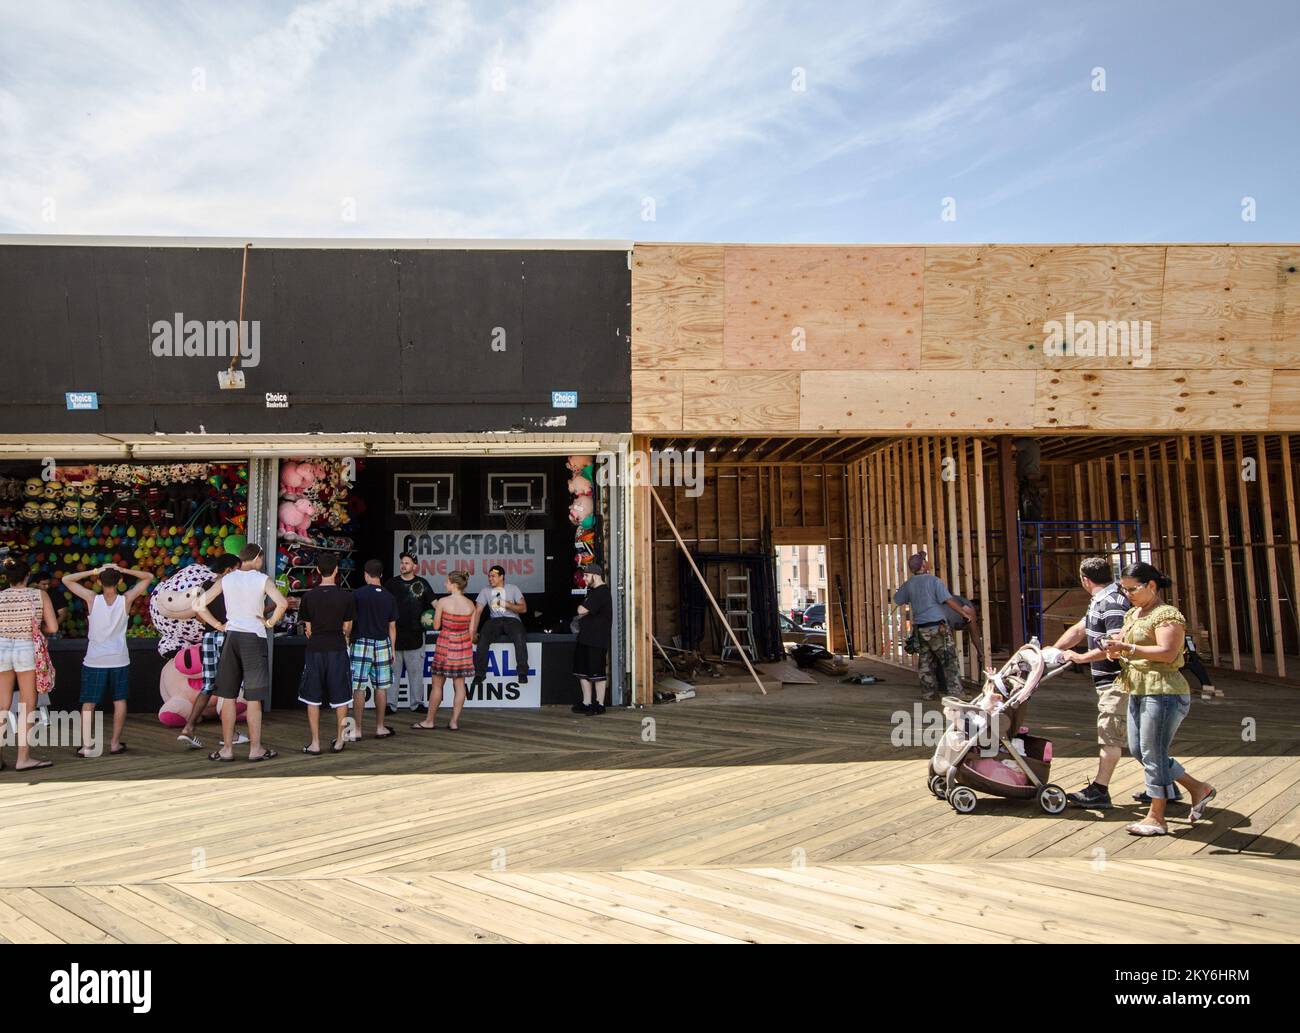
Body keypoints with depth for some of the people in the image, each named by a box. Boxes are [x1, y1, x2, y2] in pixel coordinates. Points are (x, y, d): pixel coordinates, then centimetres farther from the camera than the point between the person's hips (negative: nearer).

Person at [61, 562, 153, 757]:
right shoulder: (126, 600, -7)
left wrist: (93, 571, -6)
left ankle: (86, 745, 6)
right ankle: (115, 743, 11)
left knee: (88, 703, 7)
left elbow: (66, 579, -1)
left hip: (94, 661, -1)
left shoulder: (92, 599, -9)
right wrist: (123, 570, -6)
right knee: (119, 700, 10)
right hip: (119, 660, 1)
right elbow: (148, 577, 2)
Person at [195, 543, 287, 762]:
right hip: (255, 637, -3)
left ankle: (227, 748, 13)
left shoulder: (226, 579, 5)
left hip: (231, 637, 3)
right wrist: (270, 622, -5)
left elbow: (199, 605, 2)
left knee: (228, 696, 10)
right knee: (254, 698, 3)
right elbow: (282, 603, -20)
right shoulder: (262, 579, -5)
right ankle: (255, 749, 8)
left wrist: (218, 625, 9)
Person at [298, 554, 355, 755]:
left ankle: (315, 743, 8)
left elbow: (308, 629, 4)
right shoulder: (347, 596, -5)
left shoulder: (309, 597, -2)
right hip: (337, 649, -1)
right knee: (340, 697, 10)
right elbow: (347, 628, 2)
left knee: (312, 698, 8)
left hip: (314, 650, 1)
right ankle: (339, 740, 17)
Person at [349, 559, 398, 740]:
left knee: (358, 688, 0)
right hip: (382, 644, 3)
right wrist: (392, 650, 15)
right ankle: (380, 728, 16)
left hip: (361, 643, -3)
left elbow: (349, 622, -4)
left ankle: (357, 730, 2)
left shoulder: (357, 594, -6)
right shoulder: (389, 597, 4)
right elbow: (392, 626, 7)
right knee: (381, 687, 10)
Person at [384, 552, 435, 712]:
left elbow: (434, 603, 6)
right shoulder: (391, 583, 6)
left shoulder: (421, 583, 4)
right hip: (394, 634, 0)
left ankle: (417, 703, 14)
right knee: (392, 671, 3)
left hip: (415, 634, 0)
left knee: (416, 671, 6)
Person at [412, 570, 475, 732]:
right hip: (463, 645, 4)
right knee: (459, 684, 8)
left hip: (446, 644, -3)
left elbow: (436, 626, -5)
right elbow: (471, 630, 2)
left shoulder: (443, 602, -13)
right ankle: (454, 721, 9)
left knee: (437, 684, 8)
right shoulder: (471, 605, -2)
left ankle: (430, 721, 16)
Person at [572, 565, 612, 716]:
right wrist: (582, 612, -1)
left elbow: (582, 610, -21)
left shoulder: (602, 592, -16)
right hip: (585, 638, 10)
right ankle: (587, 703, 19)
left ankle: (599, 705, 4)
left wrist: (581, 609, 1)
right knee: (583, 671, 12)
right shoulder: (593, 591, 19)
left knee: (597, 673, -3)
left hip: (597, 640, -10)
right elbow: (582, 611, 21)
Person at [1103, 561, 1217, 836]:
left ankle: (1156, 818, 9)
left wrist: (1127, 648, -26)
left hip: (1163, 692, -10)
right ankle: (1198, 788, 27)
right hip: (1139, 692, 10)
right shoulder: (1133, 613, 15)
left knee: (1152, 754, -3)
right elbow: (1124, 639, 26)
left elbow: (1168, 653, -24)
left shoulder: (1167, 615, -13)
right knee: (1138, 751, 14)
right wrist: (1115, 647, 3)